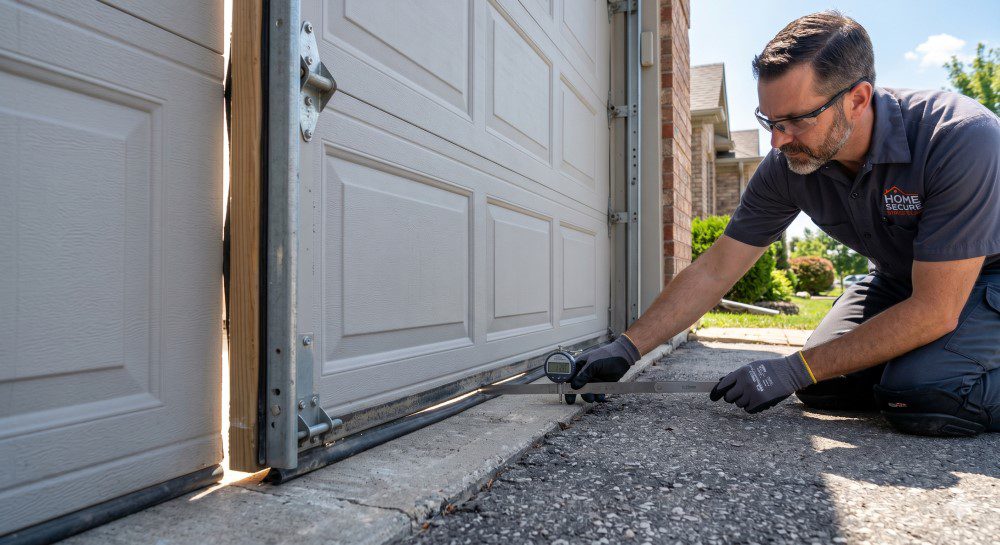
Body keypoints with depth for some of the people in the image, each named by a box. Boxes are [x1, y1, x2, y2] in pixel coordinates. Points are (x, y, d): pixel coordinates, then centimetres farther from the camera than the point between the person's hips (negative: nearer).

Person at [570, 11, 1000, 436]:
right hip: (900, 278, 5)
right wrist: (626, 349, -21)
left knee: (923, 397, -29)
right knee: (822, 386, -11)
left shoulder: (958, 138, -34)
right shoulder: (787, 166, -20)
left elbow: (934, 310, -33)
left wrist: (794, 370, -32)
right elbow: (712, 272, -16)